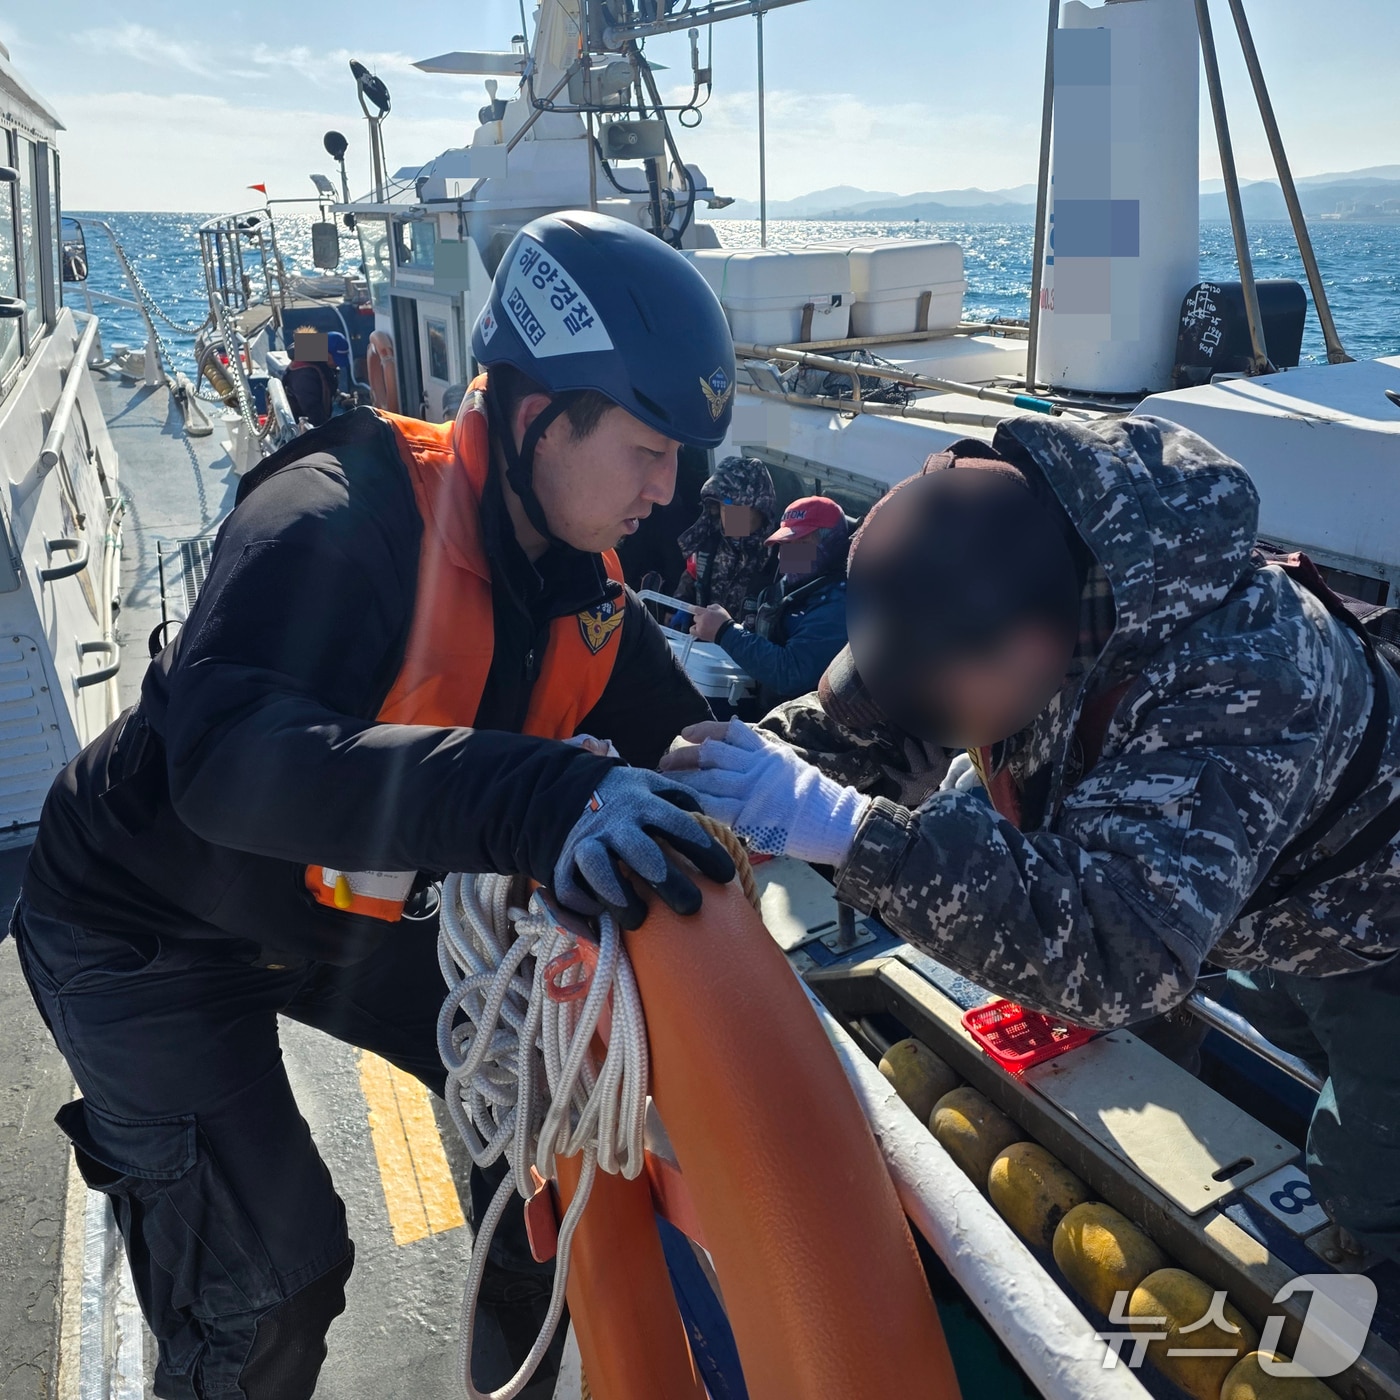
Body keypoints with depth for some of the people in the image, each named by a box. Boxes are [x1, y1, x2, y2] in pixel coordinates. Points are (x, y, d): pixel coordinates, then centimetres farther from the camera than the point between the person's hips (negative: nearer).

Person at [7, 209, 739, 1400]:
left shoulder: (577, 574, -8)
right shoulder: (339, 518, -32)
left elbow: (672, 731, -1)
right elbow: (226, 754, -47)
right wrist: (538, 802, -58)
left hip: (339, 912, 7)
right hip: (147, 928, -7)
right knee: (271, 1284, -7)